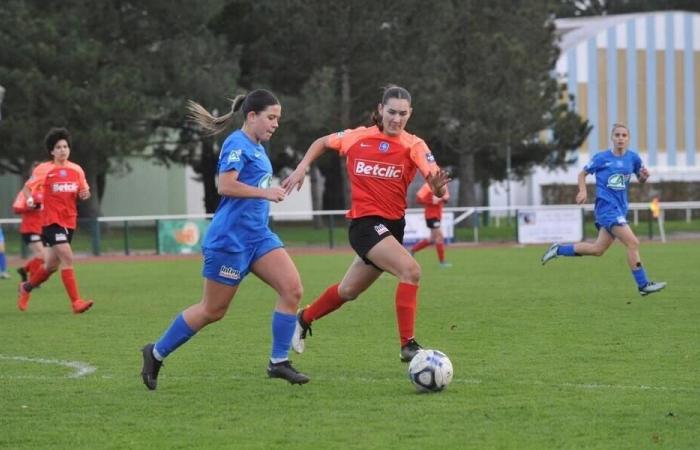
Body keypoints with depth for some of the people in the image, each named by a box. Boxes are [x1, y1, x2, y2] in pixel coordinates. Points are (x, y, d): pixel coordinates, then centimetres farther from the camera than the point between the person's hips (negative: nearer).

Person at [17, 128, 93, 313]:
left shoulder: (76, 170, 7)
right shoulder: (43, 169, -5)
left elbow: (83, 193, 15)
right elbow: (27, 187, 1)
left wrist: (85, 194, -8)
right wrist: (30, 199, -19)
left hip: (69, 221, 6)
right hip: (51, 220, -6)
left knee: (52, 264, 14)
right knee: (67, 258, -20)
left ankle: (26, 287, 40)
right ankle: (76, 302, -20)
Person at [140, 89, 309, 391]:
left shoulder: (257, 148, 15)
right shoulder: (237, 144, -13)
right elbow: (225, 185, -24)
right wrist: (265, 193, -19)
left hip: (257, 235, 9)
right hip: (230, 238, -9)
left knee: (292, 288, -9)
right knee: (212, 310, 2)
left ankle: (279, 361, -3)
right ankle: (156, 353, 19)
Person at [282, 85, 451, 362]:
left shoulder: (414, 146, -4)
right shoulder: (358, 138, -4)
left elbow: (435, 179, -18)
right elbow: (322, 143, 15)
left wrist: (438, 186, -41)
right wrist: (301, 168, 3)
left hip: (393, 225, 4)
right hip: (365, 222, -4)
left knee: (348, 291, 18)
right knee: (410, 270, -26)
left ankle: (303, 319, 45)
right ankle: (407, 345, -22)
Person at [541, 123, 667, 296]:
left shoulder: (633, 158, 6)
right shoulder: (602, 158, -5)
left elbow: (640, 179, 19)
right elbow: (583, 173, 7)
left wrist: (644, 176, -5)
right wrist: (583, 191, -11)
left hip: (620, 208, 6)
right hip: (606, 206, -6)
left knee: (597, 249, 12)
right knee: (633, 243, -15)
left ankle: (558, 249, 28)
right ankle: (643, 285, -9)